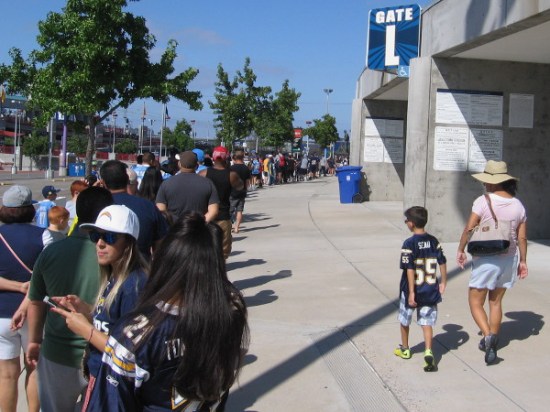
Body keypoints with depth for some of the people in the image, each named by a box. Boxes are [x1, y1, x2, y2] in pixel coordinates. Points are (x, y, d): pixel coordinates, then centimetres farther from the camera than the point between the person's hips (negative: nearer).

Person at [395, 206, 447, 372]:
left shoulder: (409, 244, -15)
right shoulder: (433, 241, 0)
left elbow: (410, 269, -19)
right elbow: (442, 262, 4)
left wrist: (411, 292, -18)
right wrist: (443, 282, 14)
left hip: (412, 290, -3)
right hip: (430, 290, 4)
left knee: (404, 320, 18)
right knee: (427, 322, 5)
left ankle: (404, 349, 35)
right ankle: (428, 351, -13)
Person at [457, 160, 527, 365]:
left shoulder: (483, 201, -14)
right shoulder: (518, 205, 2)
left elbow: (469, 229, -15)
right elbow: (522, 238, 5)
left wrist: (460, 250, -1)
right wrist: (523, 261, 14)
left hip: (486, 259, -5)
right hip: (509, 259, 5)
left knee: (475, 302, 5)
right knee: (496, 302, 19)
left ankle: (488, 336, -16)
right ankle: (492, 344, 27)